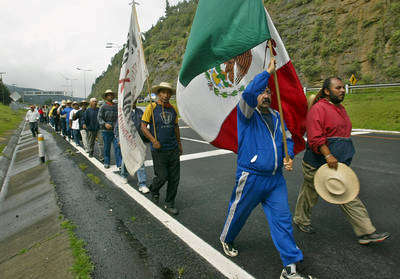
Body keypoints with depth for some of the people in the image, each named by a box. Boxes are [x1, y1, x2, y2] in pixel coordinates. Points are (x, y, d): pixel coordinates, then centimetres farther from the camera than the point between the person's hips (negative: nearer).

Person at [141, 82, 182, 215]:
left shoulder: (173, 109, 9)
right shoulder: (151, 107, -5)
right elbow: (143, 126, -6)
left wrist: (179, 143, 21)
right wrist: (153, 141, -16)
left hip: (173, 149, 5)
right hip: (159, 150, -4)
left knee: (174, 178, 6)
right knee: (162, 176, 0)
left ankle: (169, 204, 22)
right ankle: (154, 191, 35)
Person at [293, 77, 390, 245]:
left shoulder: (341, 108, 15)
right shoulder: (318, 108, -15)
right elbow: (315, 138, -24)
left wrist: (344, 158, 26)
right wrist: (328, 155, -30)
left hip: (337, 163, 8)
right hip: (318, 163, -8)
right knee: (309, 193, 9)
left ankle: (366, 232, 15)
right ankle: (300, 220, 30)